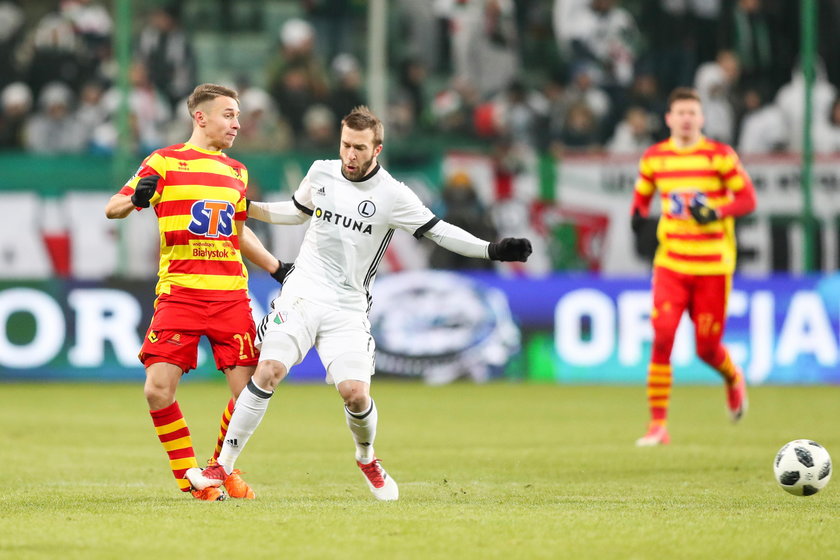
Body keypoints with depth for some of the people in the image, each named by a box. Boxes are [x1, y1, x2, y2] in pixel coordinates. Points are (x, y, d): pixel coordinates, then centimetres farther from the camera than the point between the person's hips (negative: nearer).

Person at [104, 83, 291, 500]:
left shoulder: (237, 172, 17)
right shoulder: (164, 162, 2)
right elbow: (112, 208, -2)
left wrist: (277, 268, 26)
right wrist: (136, 199, -23)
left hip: (231, 294, 4)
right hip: (179, 292, -4)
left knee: (248, 391, -5)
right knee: (158, 390, -13)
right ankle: (188, 476, 5)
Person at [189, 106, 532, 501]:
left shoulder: (392, 195, -7)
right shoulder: (321, 173, 4)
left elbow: (437, 231, -4)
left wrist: (492, 250, -14)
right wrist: (246, 207, 16)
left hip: (347, 309, -2)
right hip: (302, 293, 2)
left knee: (355, 392, -15)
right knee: (268, 371, -15)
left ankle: (367, 459, 19)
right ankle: (224, 466, -8)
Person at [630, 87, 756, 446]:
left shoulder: (720, 155, -3)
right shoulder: (654, 157, 5)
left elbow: (747, 199, -3)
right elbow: (641, 196, 20)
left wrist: (717, 212, -21)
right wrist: (639, 215, -3)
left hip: (713, 266, -2)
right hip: (671, 264, 2)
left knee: (707, 349, 1)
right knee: (662, 337, -15)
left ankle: (733, 378, 39)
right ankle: (658, 424, -9)